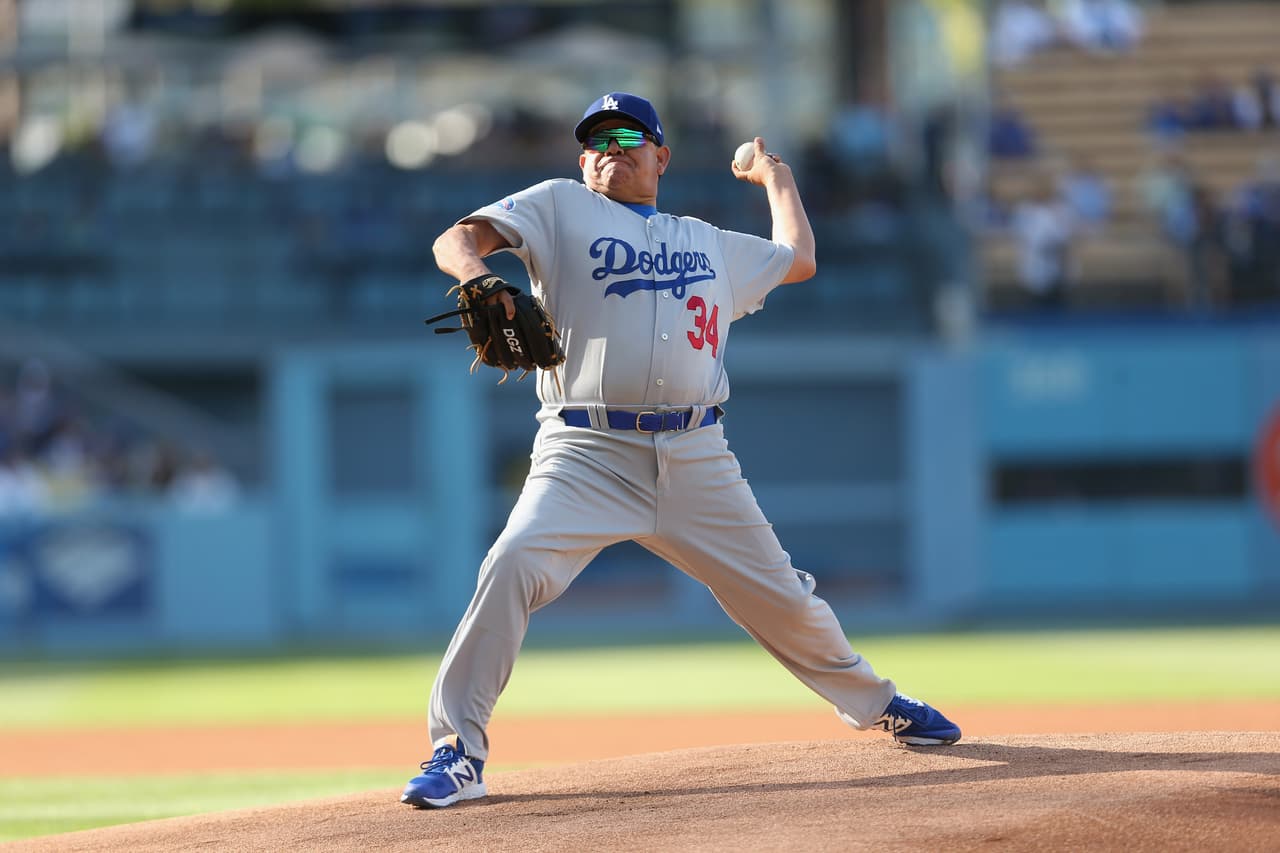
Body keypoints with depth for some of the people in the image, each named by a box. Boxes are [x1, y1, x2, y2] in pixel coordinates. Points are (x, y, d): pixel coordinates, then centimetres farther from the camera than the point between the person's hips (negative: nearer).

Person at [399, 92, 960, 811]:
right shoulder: (561, 208, 11)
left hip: (696, 461, 3)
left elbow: (799, 260, 38)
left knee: (780, 593, 7)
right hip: (589, 454, -3)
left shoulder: (711, 244, 24)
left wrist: (777, 177, 45)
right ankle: (458, 750, -20)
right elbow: (456, 240, -2)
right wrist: (477, 277, -24)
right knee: (514, 565, -27)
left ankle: (873, 703, 33)